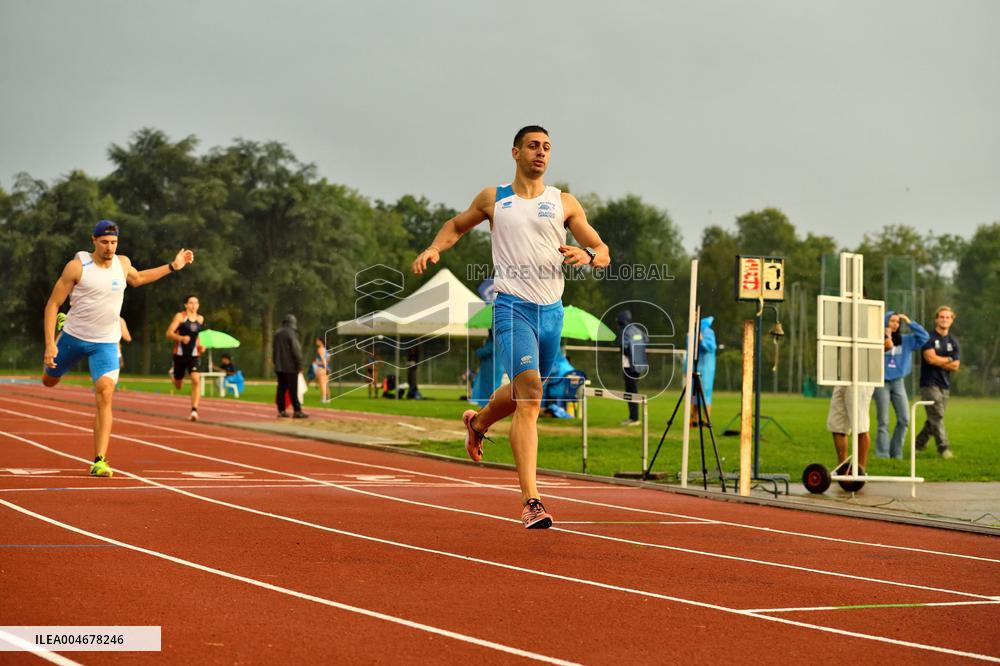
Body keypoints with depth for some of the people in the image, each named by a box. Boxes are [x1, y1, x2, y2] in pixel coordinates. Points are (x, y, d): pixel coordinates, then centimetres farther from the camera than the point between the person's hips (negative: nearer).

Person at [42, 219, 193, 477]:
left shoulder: (122, 263, -1)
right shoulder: (77, 266, -15)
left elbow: (137, 279, 25)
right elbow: (52, 304, -11)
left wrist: (172, 266, 21)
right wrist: (50, 344, -20)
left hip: (106, 343, 1)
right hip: (73, 338, -1)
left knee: (105, 394, -19)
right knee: (49, 381, 23)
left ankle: (99, 461, -20)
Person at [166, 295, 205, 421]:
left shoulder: (200, 319, 7)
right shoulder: (180, 317, -6)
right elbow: (169, 333, -12)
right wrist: (181, 337, -28)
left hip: (194, 355, 2)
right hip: (180, 354, -2)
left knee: (196, 380, -21)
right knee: (178, 386, 12)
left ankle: (194, 410, -21)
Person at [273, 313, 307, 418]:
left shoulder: (277, 334, 12)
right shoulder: (291, 333, -12)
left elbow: (274, 350, 19)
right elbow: (296, 350, -15)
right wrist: (299, 365, -10)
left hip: (279, 367, 7)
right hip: (290, 367, -7)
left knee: (281, 388, 9)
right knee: (293, 390, -6)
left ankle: (281, 410, 9)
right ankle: (297, 411, -7)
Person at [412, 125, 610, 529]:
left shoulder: (564, 203, 8)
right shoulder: (493, 199, 7)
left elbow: (603, 252, 7)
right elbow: (456, 225, 24)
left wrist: (587, 256, -17)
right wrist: (433, 249, 4)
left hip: (552, 311, 4)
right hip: (512, 306, -4)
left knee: (525, 394, 20)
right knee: (529, 397, -19)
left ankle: (479, 421, 55)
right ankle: (530, 501, -21)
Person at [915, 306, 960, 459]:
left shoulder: (954, 342, 13)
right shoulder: (929, 338, -2)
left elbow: (955, 366, 4)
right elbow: (930, 358, -15)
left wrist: (938, 361, -7)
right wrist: (948, 360, -3)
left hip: (945, 385, 6)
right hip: (929, 383, -6)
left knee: (934, 418, 8)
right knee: (937, 416, -12)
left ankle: (919, 443, 23)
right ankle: (944, 448, -14)